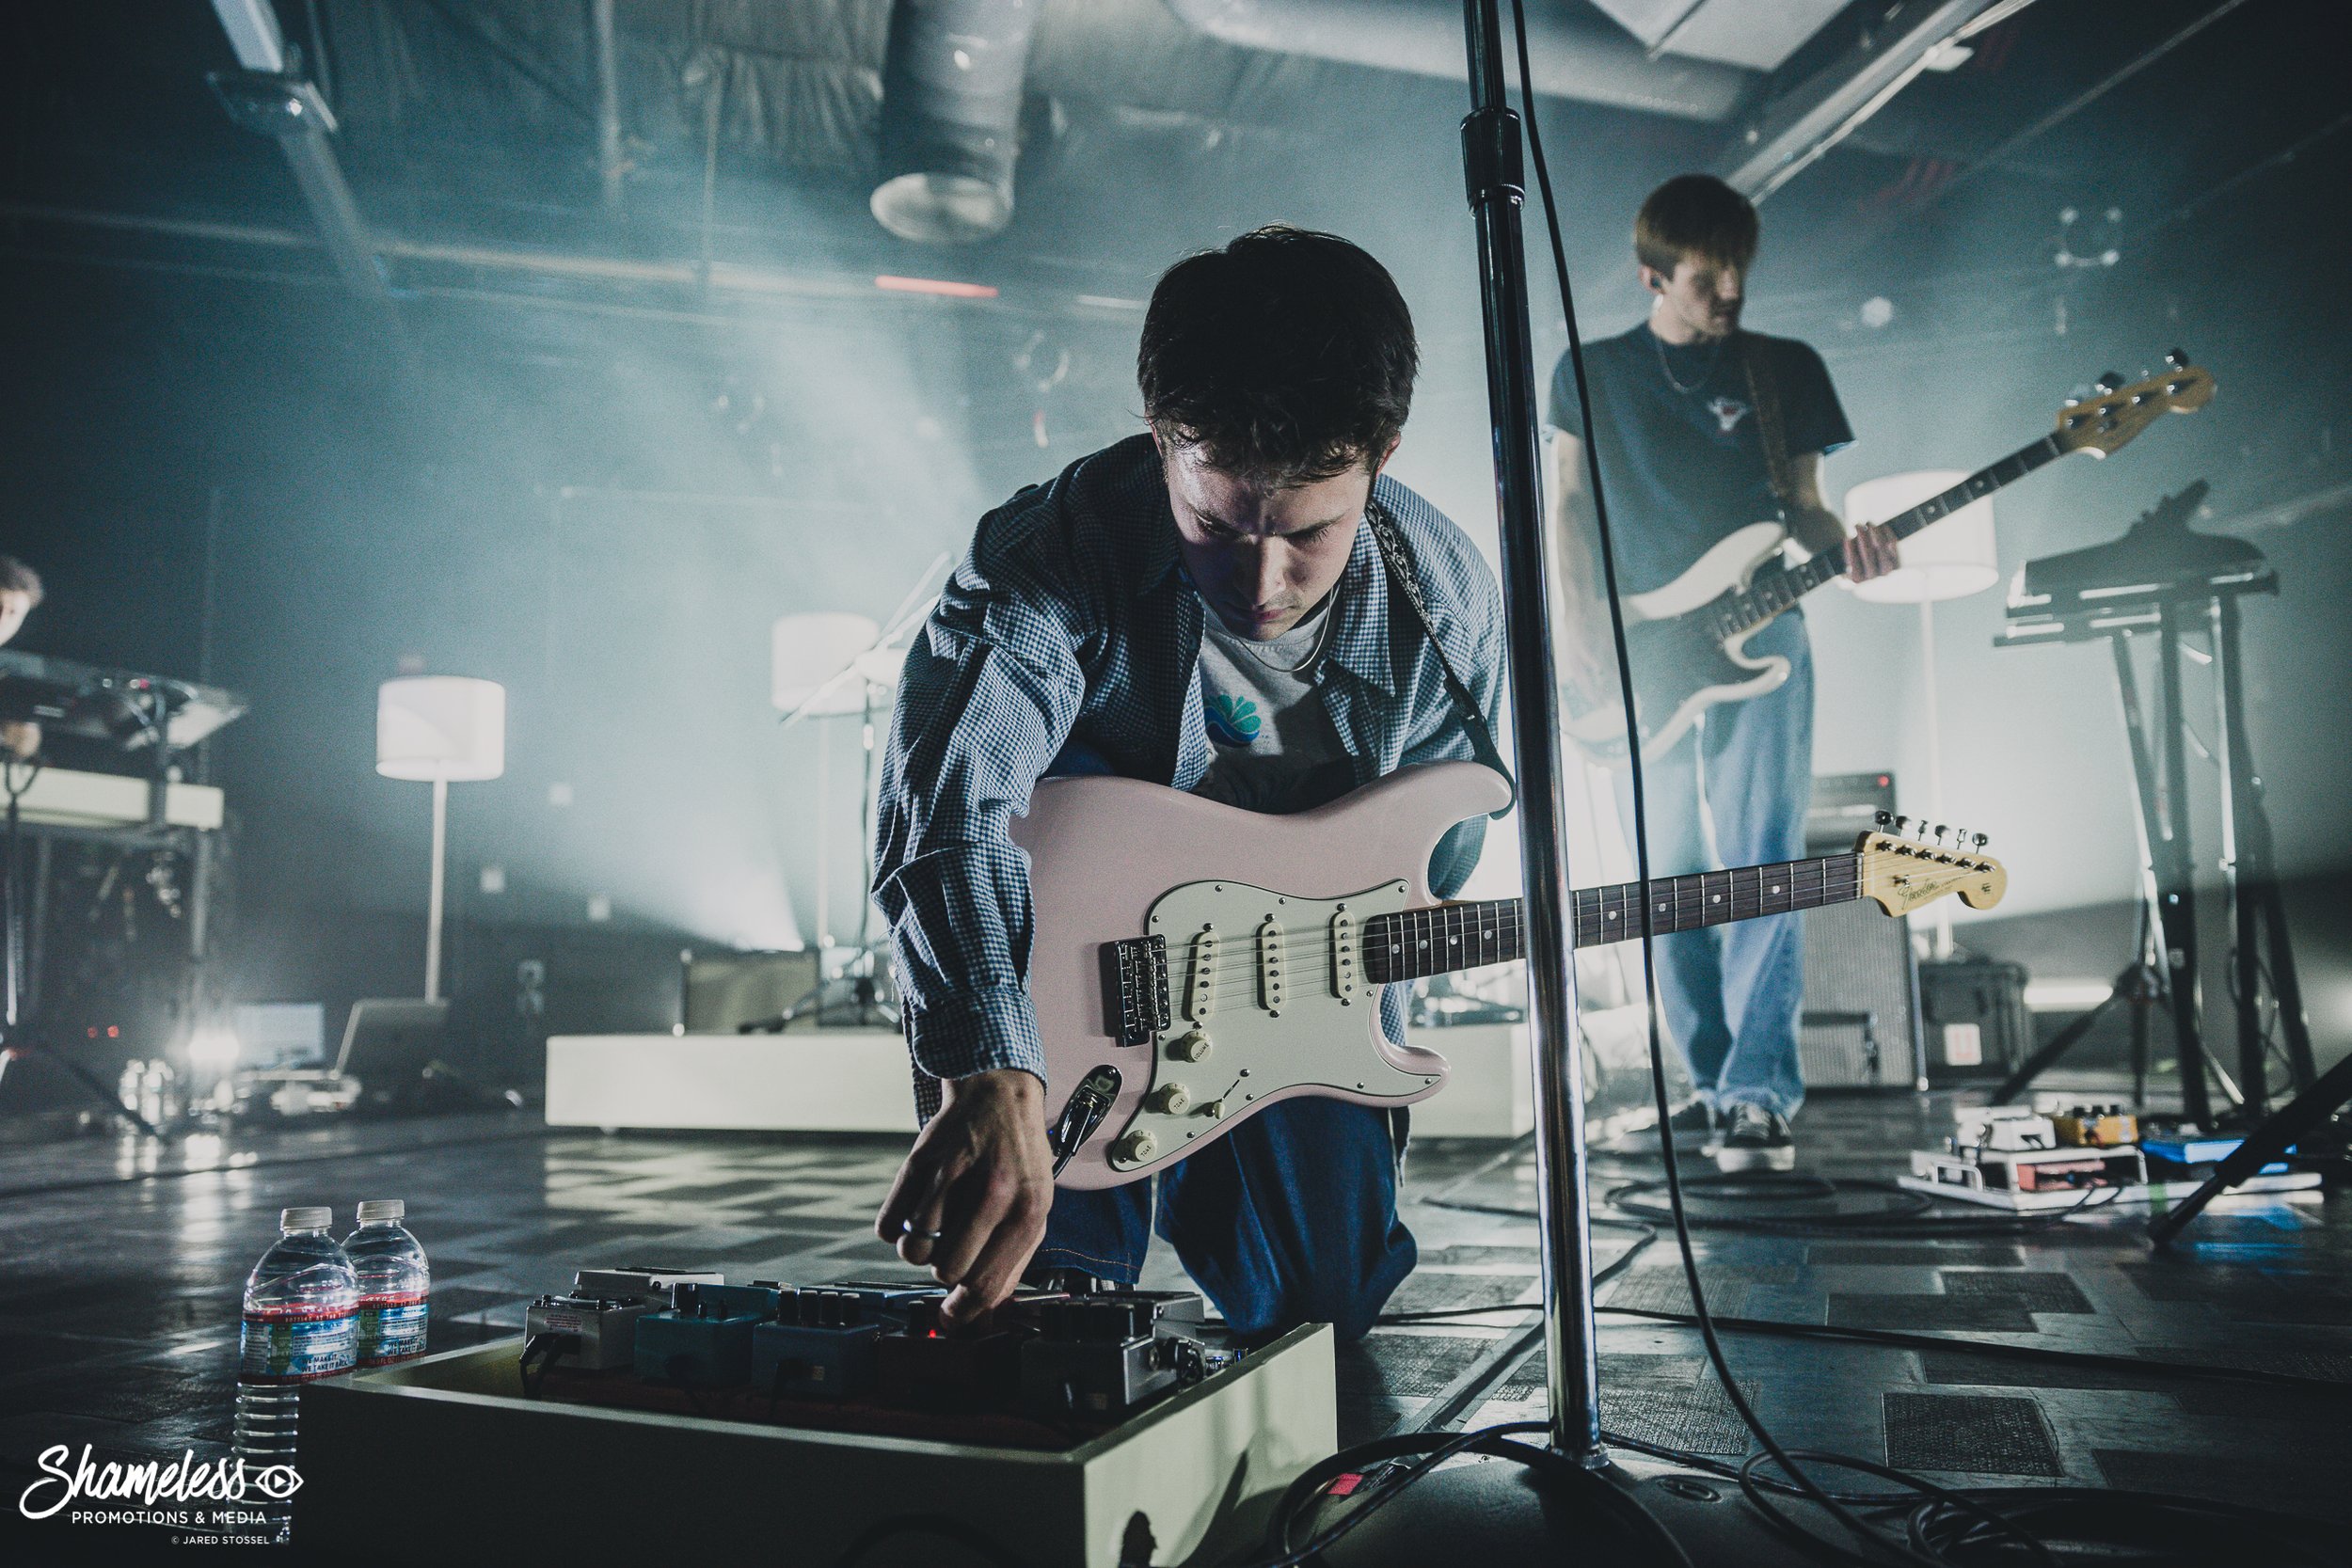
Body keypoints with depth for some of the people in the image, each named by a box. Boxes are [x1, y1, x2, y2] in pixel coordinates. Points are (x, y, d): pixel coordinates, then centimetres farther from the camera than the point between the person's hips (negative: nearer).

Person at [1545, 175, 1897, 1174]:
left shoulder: (1788, 368, 11)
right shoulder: (1592, 372, 11)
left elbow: (1801, 507, 10)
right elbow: (1568, 502, 11)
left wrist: (1842, 544, -13)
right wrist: (1581, 622, -2)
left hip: (1758, 639, -1)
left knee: (1761, 864, -12)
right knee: (1671, 876, 4)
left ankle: (1760, 1097, -12)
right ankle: (1714, 1082, 15)